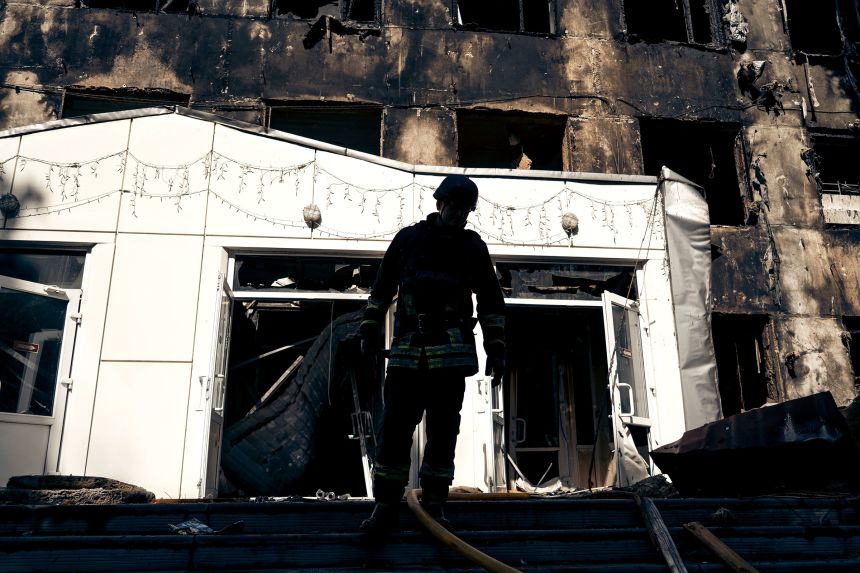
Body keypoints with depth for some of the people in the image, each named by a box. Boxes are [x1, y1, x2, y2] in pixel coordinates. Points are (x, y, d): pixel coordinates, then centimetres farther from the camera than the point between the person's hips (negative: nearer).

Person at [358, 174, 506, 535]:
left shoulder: (474, 247, 10)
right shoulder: (407, 239, 8)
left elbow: (491, 302, 12)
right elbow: (382, 288, 14)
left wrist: (496, 350, 7)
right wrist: (370, 332, 11)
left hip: (451, 354, 1)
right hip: (407, 351, 0)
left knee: (443, 430, 3)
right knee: (394, 428, -3)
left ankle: (433, 506, 13)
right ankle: (385, 508, 4)